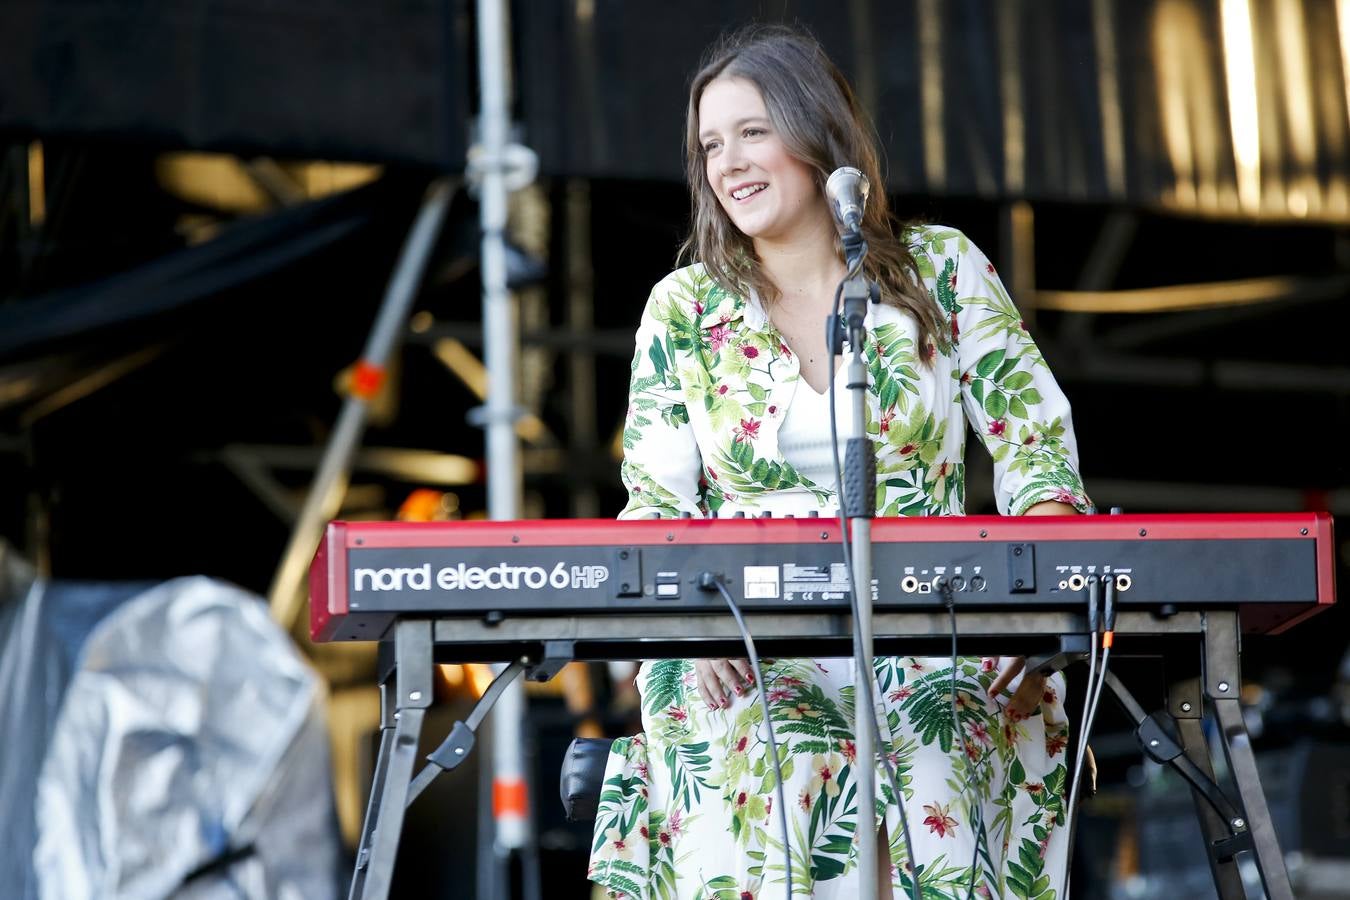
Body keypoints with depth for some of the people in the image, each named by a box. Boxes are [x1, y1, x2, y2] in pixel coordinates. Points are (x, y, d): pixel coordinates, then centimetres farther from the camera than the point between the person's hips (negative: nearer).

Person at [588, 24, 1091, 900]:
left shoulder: (941, 268, 6)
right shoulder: (683, 308, 9)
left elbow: (1035, 444, 3)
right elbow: (656, 508, 5)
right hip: (745, 653, 0)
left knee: (936, 759, -33)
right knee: (776, 763, -33)